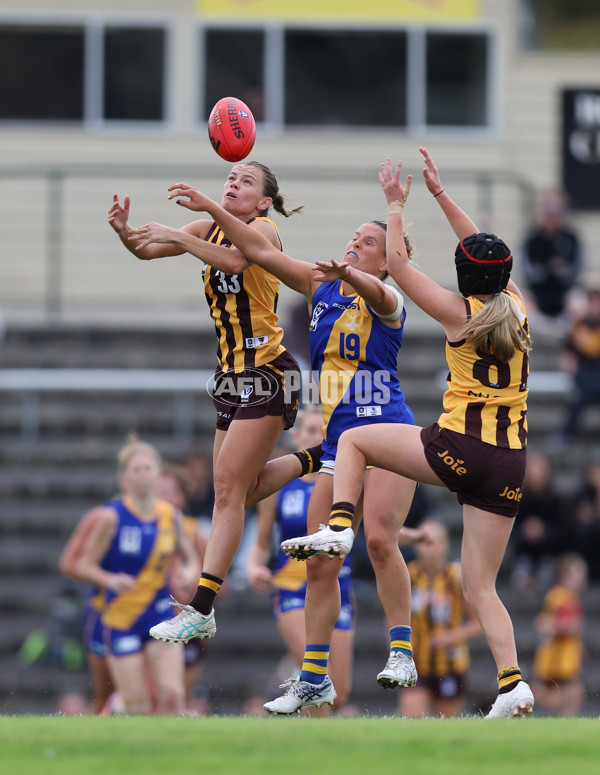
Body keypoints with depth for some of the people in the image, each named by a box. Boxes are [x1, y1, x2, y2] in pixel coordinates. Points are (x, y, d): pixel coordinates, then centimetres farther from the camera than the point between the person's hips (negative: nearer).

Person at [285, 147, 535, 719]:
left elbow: (396, 262, 6)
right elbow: (483, 252, 27)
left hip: (459, 449, -5)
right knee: (480, 587, 6)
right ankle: (512, 682, -13)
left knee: (354, 440, 18)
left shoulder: (459, 313, -2)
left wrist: (396, 204, 19)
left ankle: (338, 525, -3)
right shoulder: (516, 307, 10)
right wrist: (439, 194, 31)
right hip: (510, 462, 5)